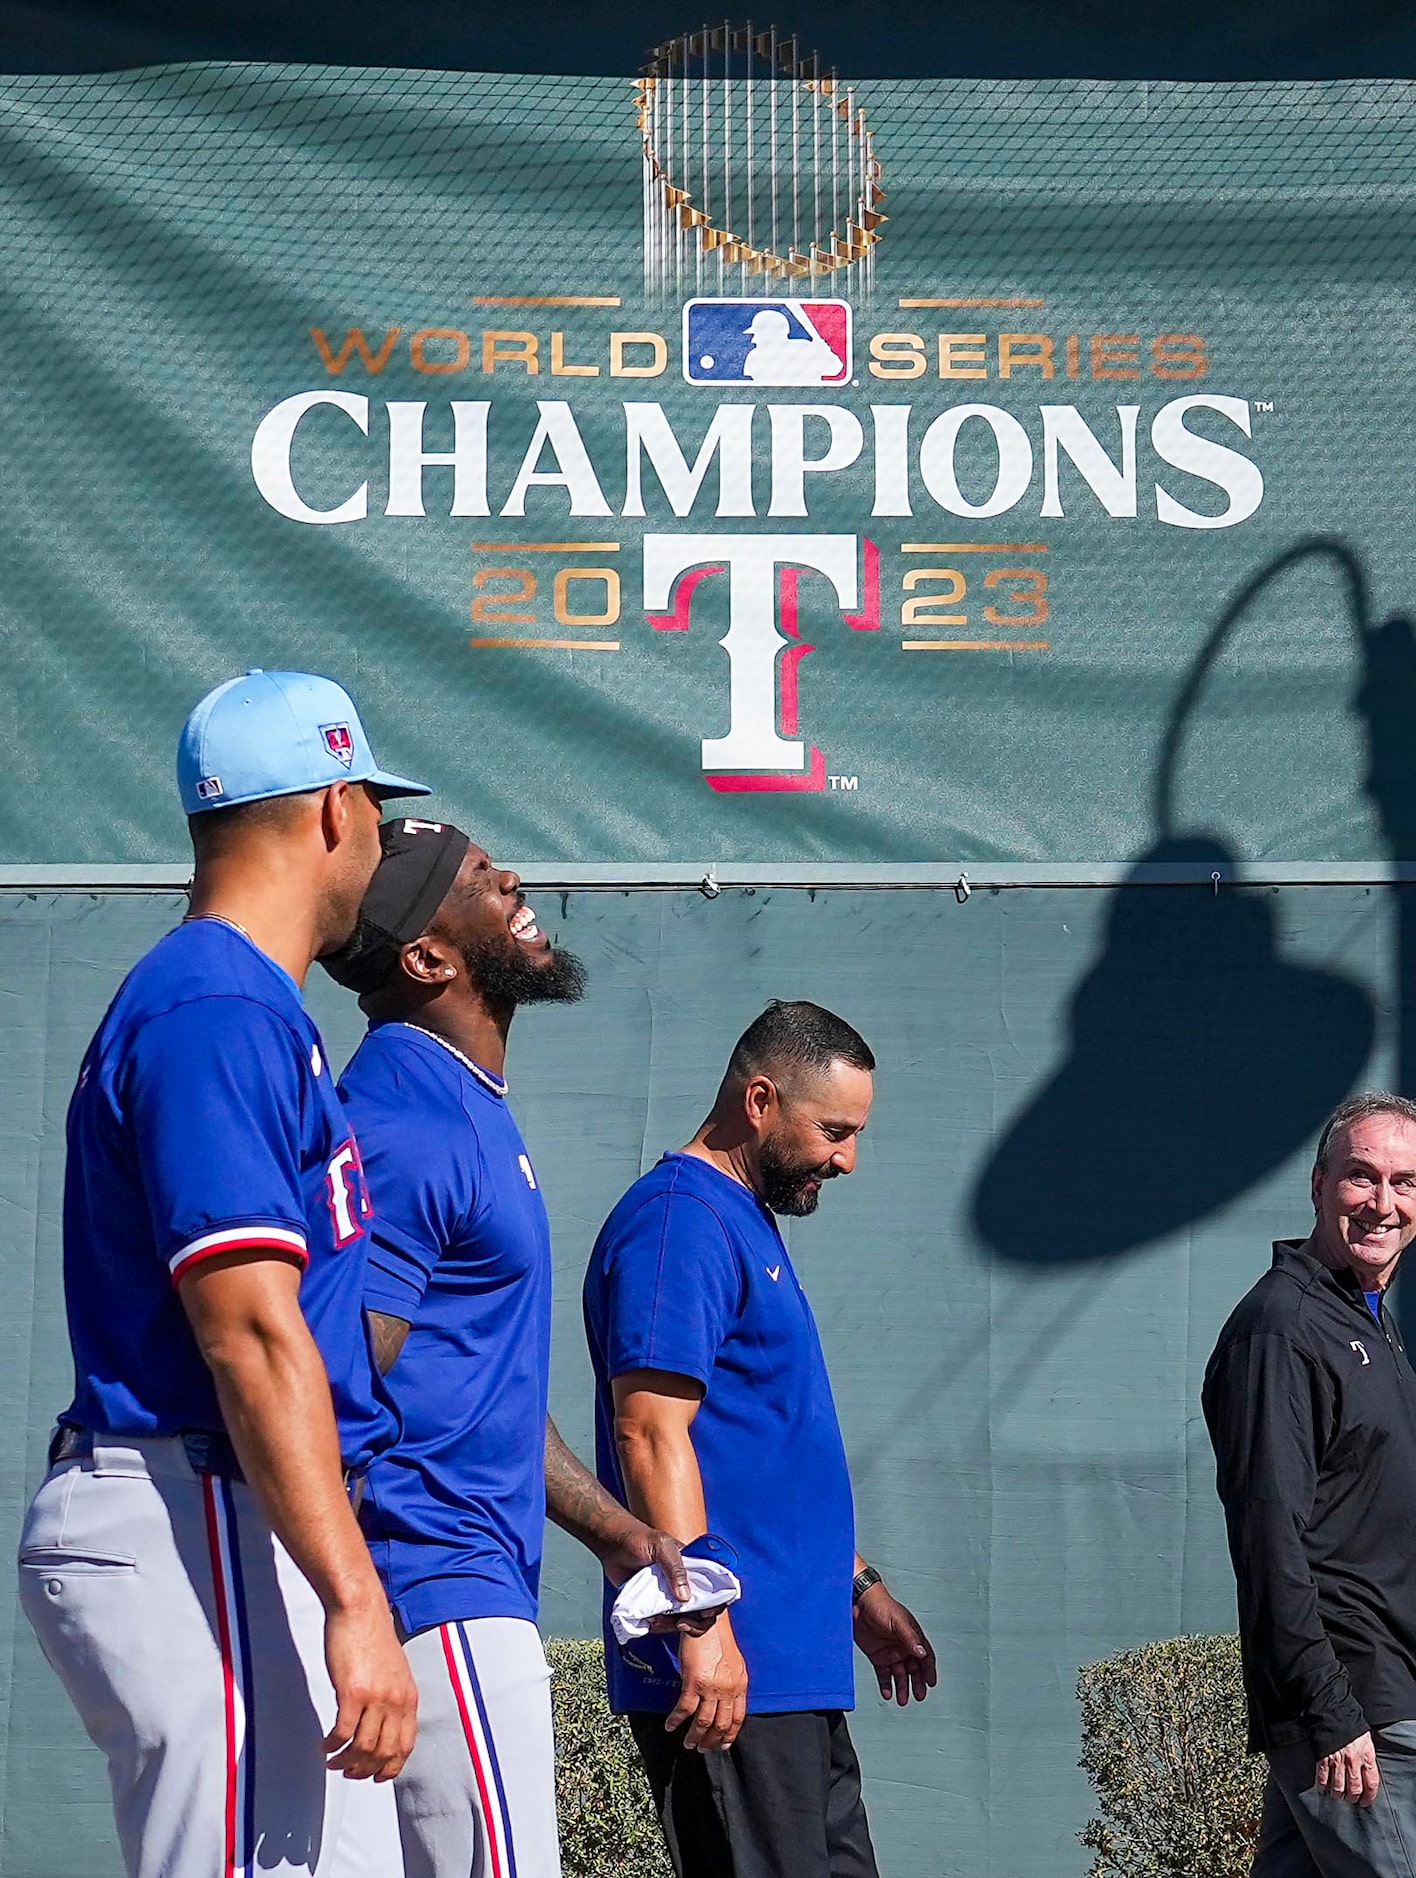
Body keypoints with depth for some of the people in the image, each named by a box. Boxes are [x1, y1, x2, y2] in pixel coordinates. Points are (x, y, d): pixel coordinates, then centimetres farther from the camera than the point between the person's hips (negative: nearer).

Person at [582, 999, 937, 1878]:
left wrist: (859, 1588, 28)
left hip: (797, 1668, 10)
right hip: (731, 1671, -10)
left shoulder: (750, 1226, 21)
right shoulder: (680, 1221, -11)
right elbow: (651, 1433, -21)